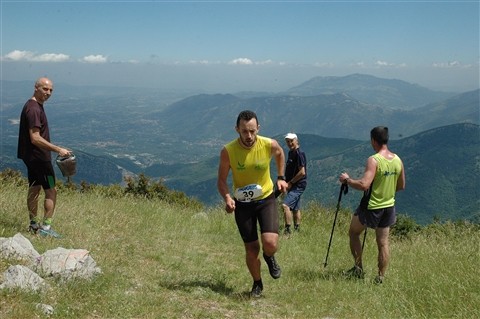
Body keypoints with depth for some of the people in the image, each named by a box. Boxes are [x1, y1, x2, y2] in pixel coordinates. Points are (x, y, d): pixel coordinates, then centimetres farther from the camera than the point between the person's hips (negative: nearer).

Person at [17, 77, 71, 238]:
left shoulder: (34, 106, 12)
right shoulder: (34, 109, -21)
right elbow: (35, 138, -26)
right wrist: (58, 149, -25)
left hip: (32, 156, 10)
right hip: (39, 156, -10)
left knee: (34, 188, 14)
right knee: (51, 190, -4)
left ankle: (33, 224, 23)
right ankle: (46, 227, -2)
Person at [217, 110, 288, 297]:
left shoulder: (269, 145, -17)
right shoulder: (228, 151, -20)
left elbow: (280, 153, 9)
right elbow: (221, 180, -9)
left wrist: (281, 178, 6)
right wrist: (227, 198, -27)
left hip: (266, 199, 0)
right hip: (242, 203, 0)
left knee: (270, 243, -18)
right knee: (251, 249, 6)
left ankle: (270, 258, 20)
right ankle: (257, 284, 34)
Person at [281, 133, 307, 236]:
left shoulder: (299, 153, -15)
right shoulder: (291, 152, 14)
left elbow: (302, 172, -20)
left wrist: (290, 183, -15)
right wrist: (287, 183, 14)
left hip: (298, 185, -10)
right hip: (293, 186, 10)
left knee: (285, 205, -22)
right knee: (295, 209, 16)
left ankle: (287, 230, -19)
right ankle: (297, 230, 25)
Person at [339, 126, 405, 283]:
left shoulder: (374, 160, -21)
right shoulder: (398, 160, 1)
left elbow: (364, 185, -30)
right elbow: (401, 186, 11)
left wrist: (347, 180, -15)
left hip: (371, 207, -6)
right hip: (389, 207, 6)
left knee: (353, 232, 16)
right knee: (383, 242, 12)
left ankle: (358, 268, 17)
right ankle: (381, 277, 15)